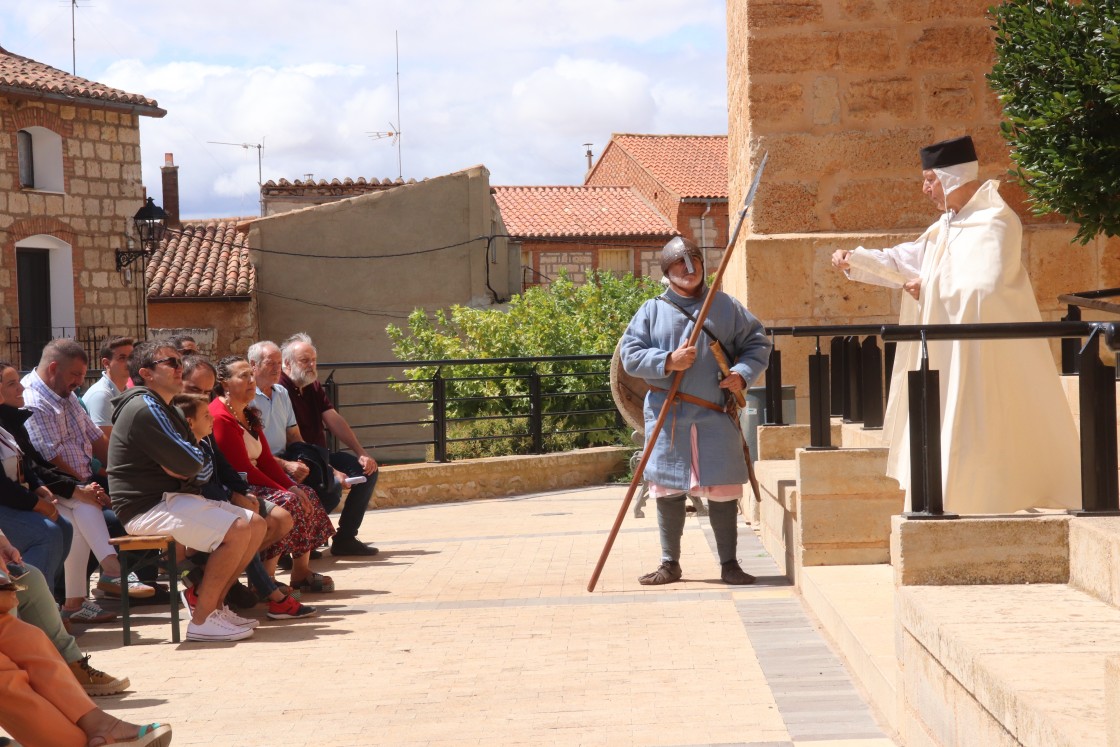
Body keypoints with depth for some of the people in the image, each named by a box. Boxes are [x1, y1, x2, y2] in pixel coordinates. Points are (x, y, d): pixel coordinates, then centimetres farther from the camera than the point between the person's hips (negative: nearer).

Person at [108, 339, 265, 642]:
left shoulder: (165, 409, 21)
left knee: (256, 524, 6)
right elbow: (190, 463, -20)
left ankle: (211, 603, 8)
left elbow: (205, 467, 16)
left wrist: (185, 467, -6)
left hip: (174, 499, 10)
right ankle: (201, 620, -19)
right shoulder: (143, 408, -14)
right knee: (236, 531, -25)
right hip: (148, 509, -10)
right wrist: (188, 467, 3)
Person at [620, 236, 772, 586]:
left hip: (715, 416, 0)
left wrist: (742, 374, -7)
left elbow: (758, 343, 12)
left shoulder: (727, 307, 8)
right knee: (668, 490, 5)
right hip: (667, 416, 0)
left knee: (723, 489, -2)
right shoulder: (652, 311, 7)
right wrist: (667, 361, -14)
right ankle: (670, 564, 16)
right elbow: (630, 354, 1)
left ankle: (729, 563, 8)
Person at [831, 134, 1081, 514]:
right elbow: (907, 261, 17)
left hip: (983, 355, -10)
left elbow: (983, 288, -25)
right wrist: (855, 261, 6)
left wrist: (930, 289, -15)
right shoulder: (948, 223, 14)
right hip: (949, 353, 10)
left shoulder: (993, 223, -16)